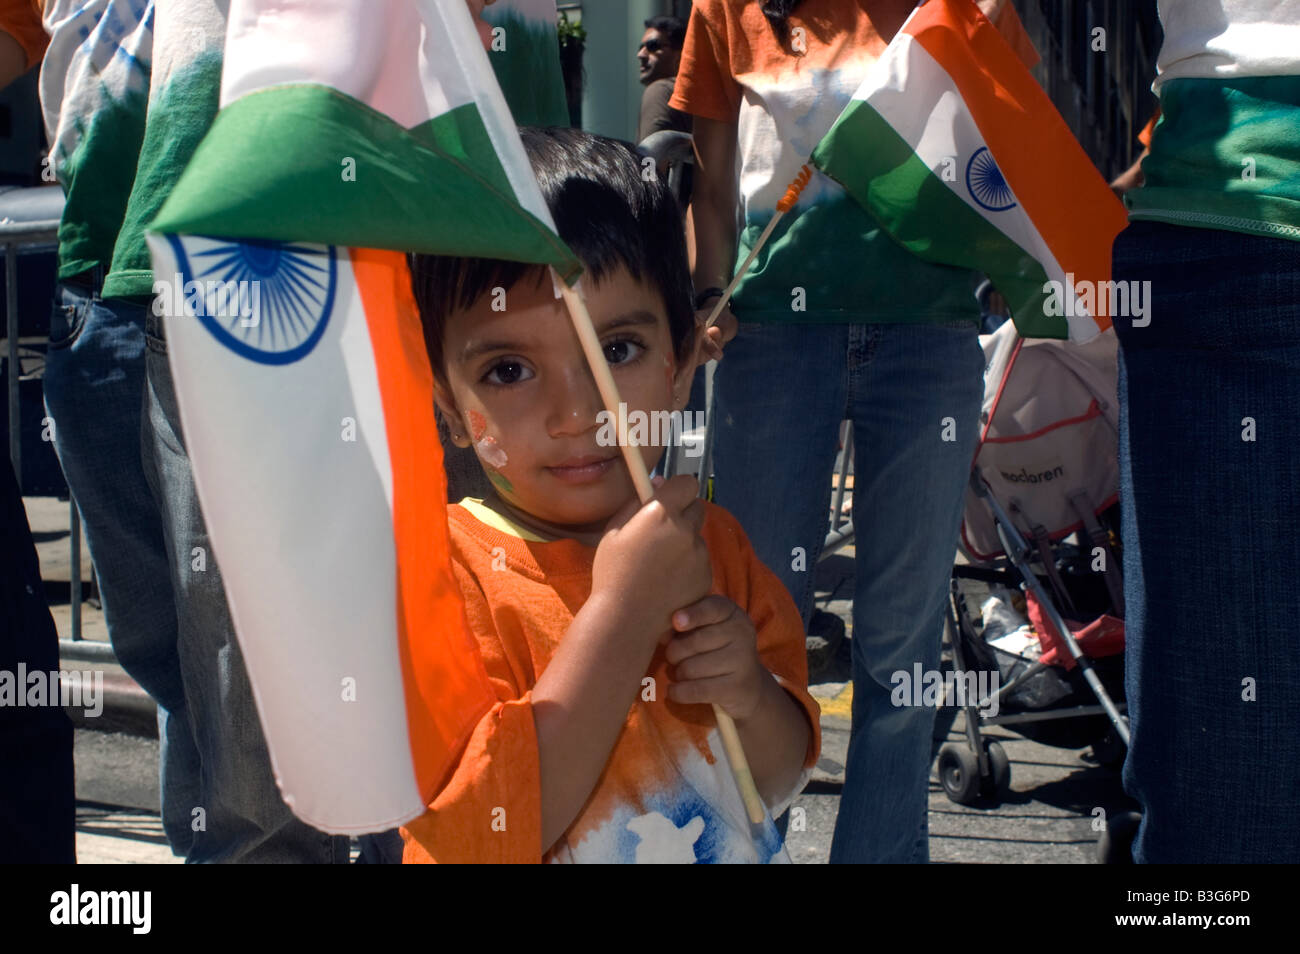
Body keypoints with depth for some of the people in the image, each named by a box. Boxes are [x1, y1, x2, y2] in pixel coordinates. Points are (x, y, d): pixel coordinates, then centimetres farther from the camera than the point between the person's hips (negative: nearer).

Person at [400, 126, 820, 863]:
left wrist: (752, 695, -21)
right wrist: (623, 611, -32)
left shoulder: (710, 540, -7)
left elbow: (780, 781, 0)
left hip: (738, 848, 4)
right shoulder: (438, 579, -22)